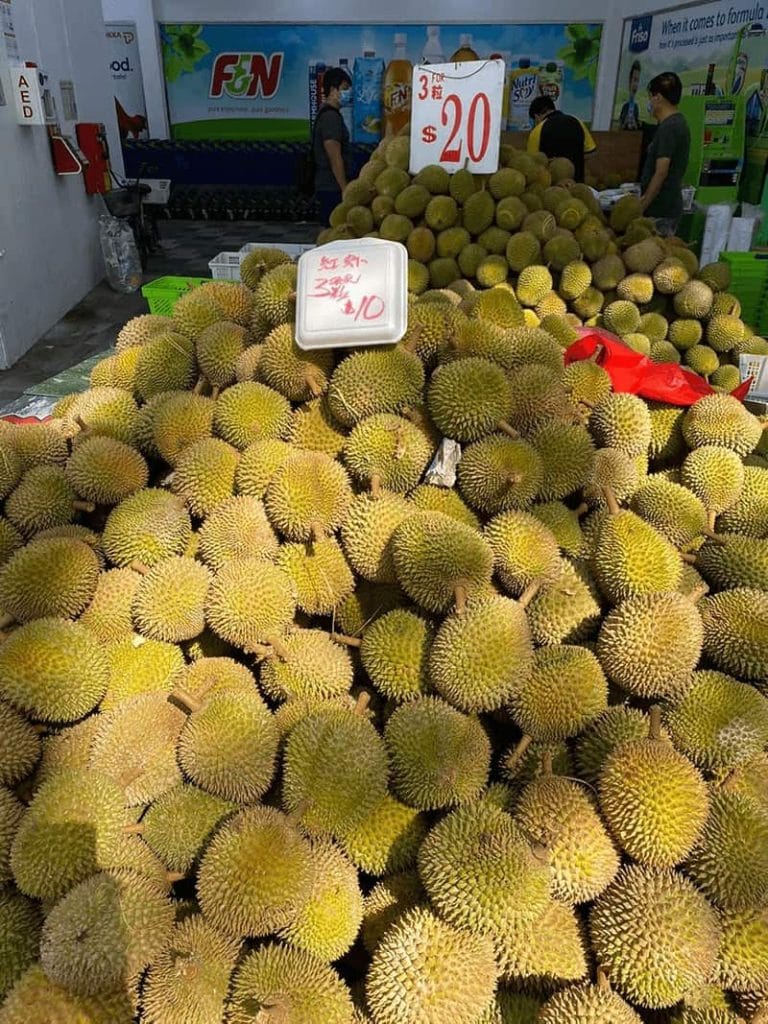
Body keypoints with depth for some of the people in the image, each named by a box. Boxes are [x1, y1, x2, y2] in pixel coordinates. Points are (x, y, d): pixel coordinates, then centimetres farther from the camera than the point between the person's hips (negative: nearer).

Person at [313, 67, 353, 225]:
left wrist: (344, 187, 20)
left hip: (327, 186, 10)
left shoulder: (327, 114, 17)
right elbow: (335, 159, -19)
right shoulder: (330, 117, -14)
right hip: (332, 188, -10)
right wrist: (345, 189, -18)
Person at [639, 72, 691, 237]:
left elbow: (661, 173, -20)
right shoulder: (679, 123, 15)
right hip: (670, 207, 10)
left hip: (660, 211, -10)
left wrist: (641, 207, -18)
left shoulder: (668, 128, -15)